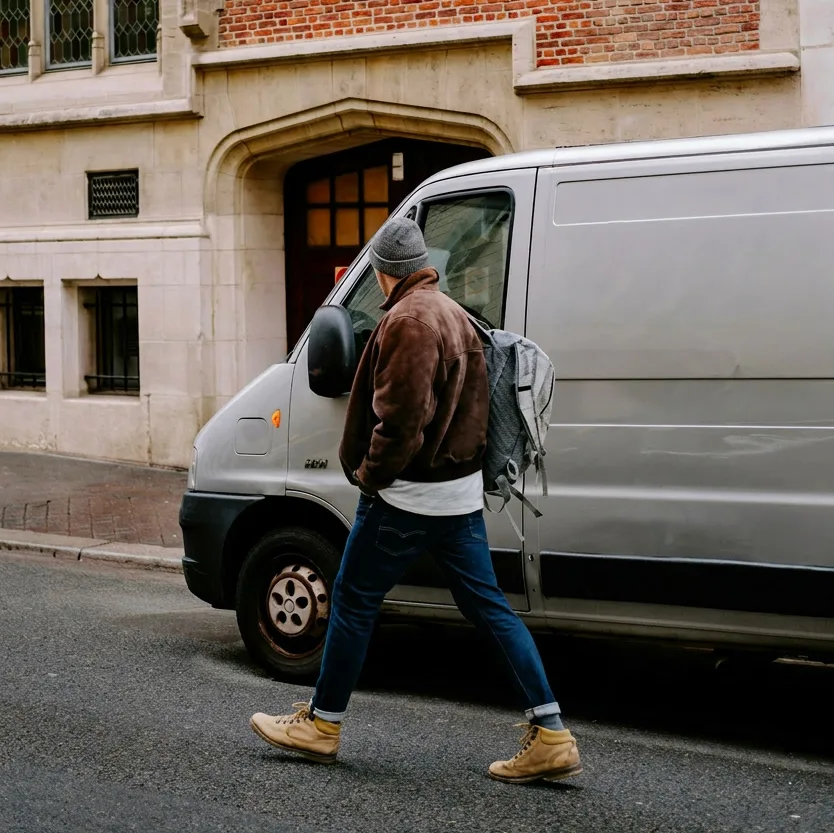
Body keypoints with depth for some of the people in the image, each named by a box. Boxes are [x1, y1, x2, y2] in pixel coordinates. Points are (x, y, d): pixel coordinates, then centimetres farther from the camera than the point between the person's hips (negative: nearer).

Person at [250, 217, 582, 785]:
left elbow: (401, 417, -24)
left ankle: (322, 726, 19)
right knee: (489, 608, 7)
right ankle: (551, 737, 4)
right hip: (461, 491, 9)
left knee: (354, 601, 6)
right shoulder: (455, 316, 15)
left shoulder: (408, 320, -16)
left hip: (409, 497, -9)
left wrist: (370, 473, -12)